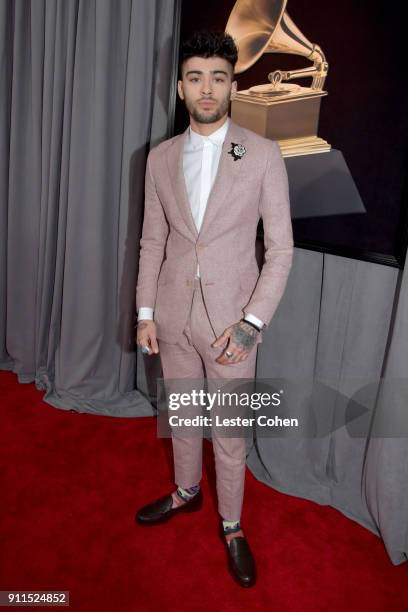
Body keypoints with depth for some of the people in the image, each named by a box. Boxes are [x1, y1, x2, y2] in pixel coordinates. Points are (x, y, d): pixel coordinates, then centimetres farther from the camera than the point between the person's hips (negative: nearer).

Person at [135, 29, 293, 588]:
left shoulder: (264, 155, -7)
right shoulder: (160, 158, 4)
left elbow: (281, 247, -7)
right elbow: (152, 240, 8)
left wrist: (252, 322, -14)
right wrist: (144, 312, 4)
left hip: (230, 319, -3)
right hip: (172, 315, 4)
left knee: (230, 431, 9)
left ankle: (232, 526, 33)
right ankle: (186, 491, 47)